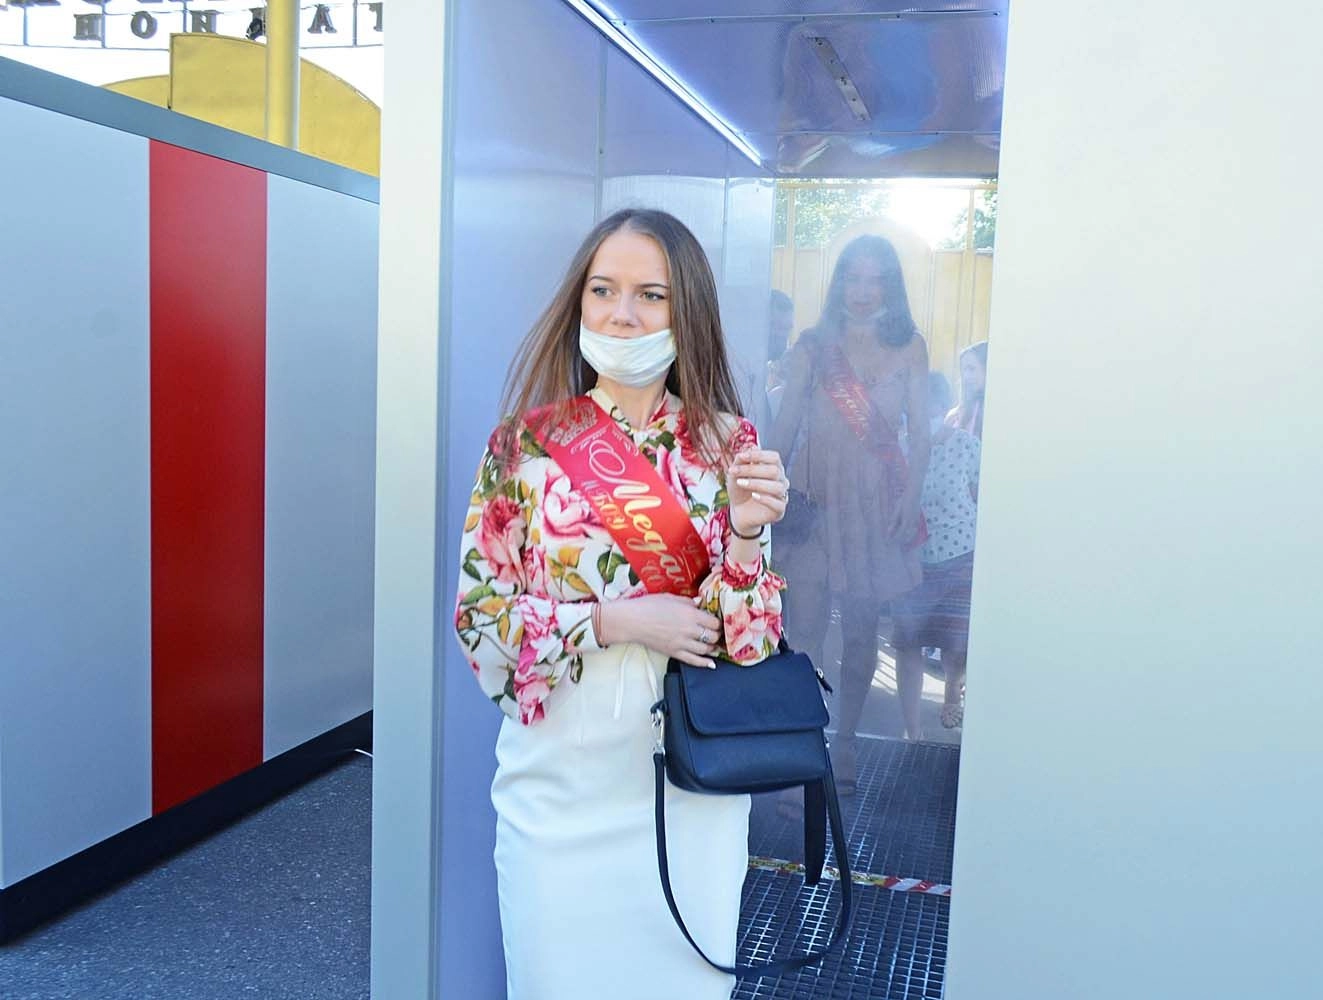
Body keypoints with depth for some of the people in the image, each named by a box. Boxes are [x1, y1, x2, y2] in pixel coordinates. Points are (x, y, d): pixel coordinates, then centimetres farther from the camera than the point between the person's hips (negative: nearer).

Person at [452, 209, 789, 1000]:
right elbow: (479, 617, -5)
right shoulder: (526, 439, -5)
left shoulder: (729, 446, -4)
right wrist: (617, 620, -17)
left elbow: (749, 644, -5)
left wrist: (748, 532, -23)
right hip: (561, 778, 0)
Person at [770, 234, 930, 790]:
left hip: (877, 500, 1)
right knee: (803, 629, -7)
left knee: (861, 631, 7)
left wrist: (911, 496, -7)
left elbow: (919, 431, 4)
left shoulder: (909, 348, 6)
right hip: (814, 496, -1)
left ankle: (844, 746, 22)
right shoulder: (812, 346, 5)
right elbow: (785, 426, 3)